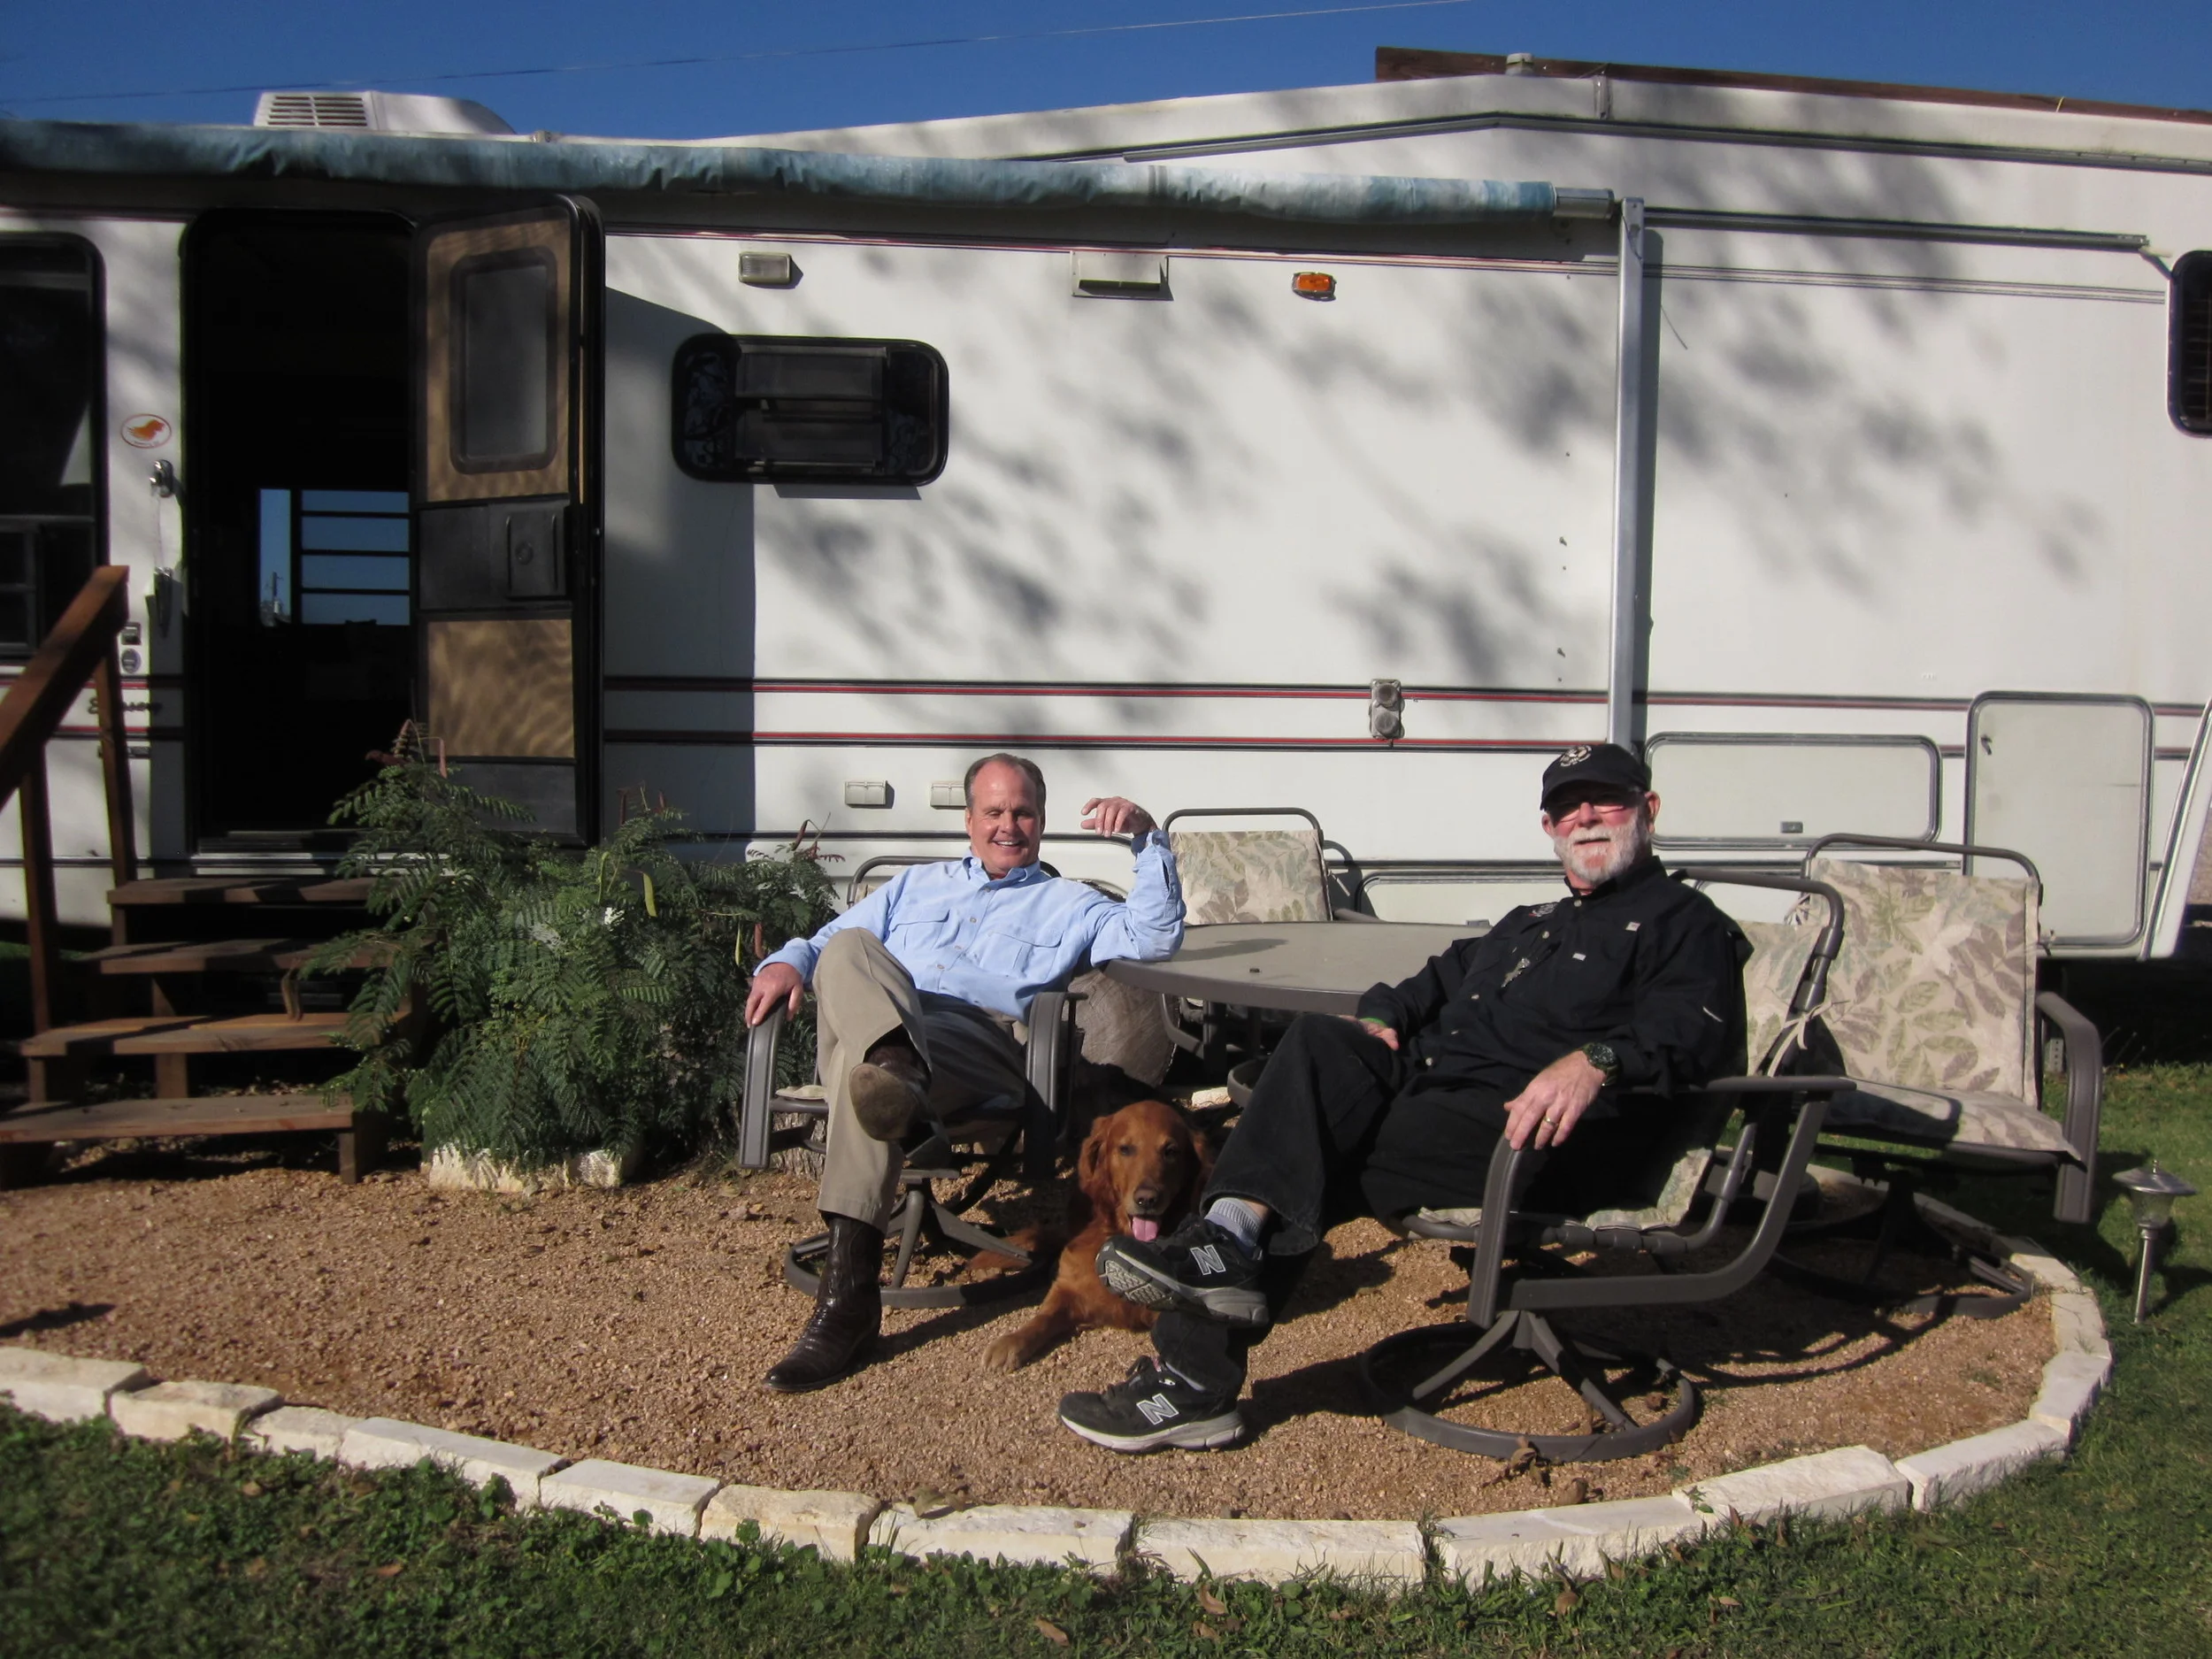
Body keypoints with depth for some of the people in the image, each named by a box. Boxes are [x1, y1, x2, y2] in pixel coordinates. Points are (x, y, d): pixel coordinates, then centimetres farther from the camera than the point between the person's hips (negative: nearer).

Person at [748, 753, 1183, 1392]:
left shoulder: (1069, 903, 31)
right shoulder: (914, 885, 40)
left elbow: (1155, 937, 13)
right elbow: (826, 943, 33)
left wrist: (1148, 837, 3)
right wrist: (786, 962, 8)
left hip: (984, 1044, -2)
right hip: (880, 1028, 3)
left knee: (860, 1057, -38)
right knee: (849, 947, -34)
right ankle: (895, 1068, -63)